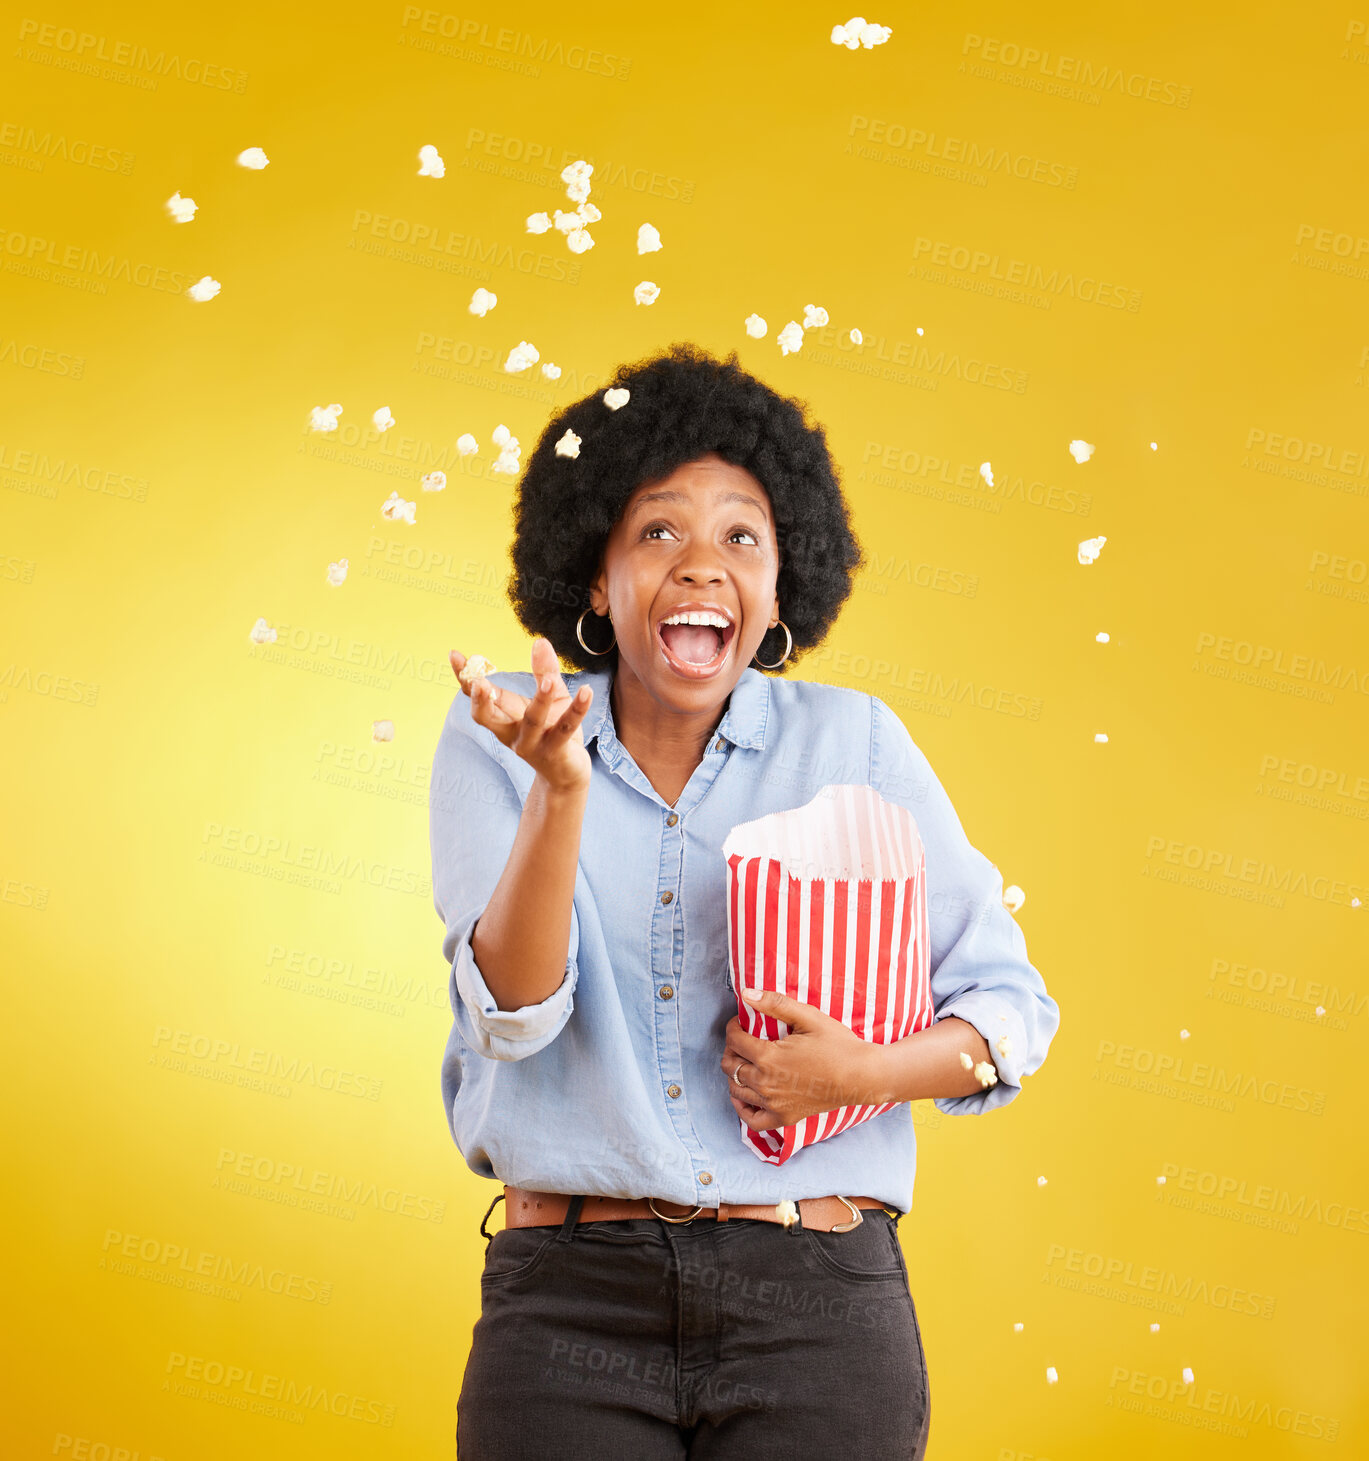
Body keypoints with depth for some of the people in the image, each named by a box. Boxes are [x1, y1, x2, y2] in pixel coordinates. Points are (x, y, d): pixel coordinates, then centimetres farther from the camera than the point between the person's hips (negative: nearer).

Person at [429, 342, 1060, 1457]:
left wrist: (867, 1073, -14)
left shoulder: (852, 743, 2)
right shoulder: (494, 738, 1)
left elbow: (1012, 1001, 5)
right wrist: (560, 783, -24)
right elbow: (512, 1016, -10)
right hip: (571, 1309, 0)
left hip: (819, 1304, 1)